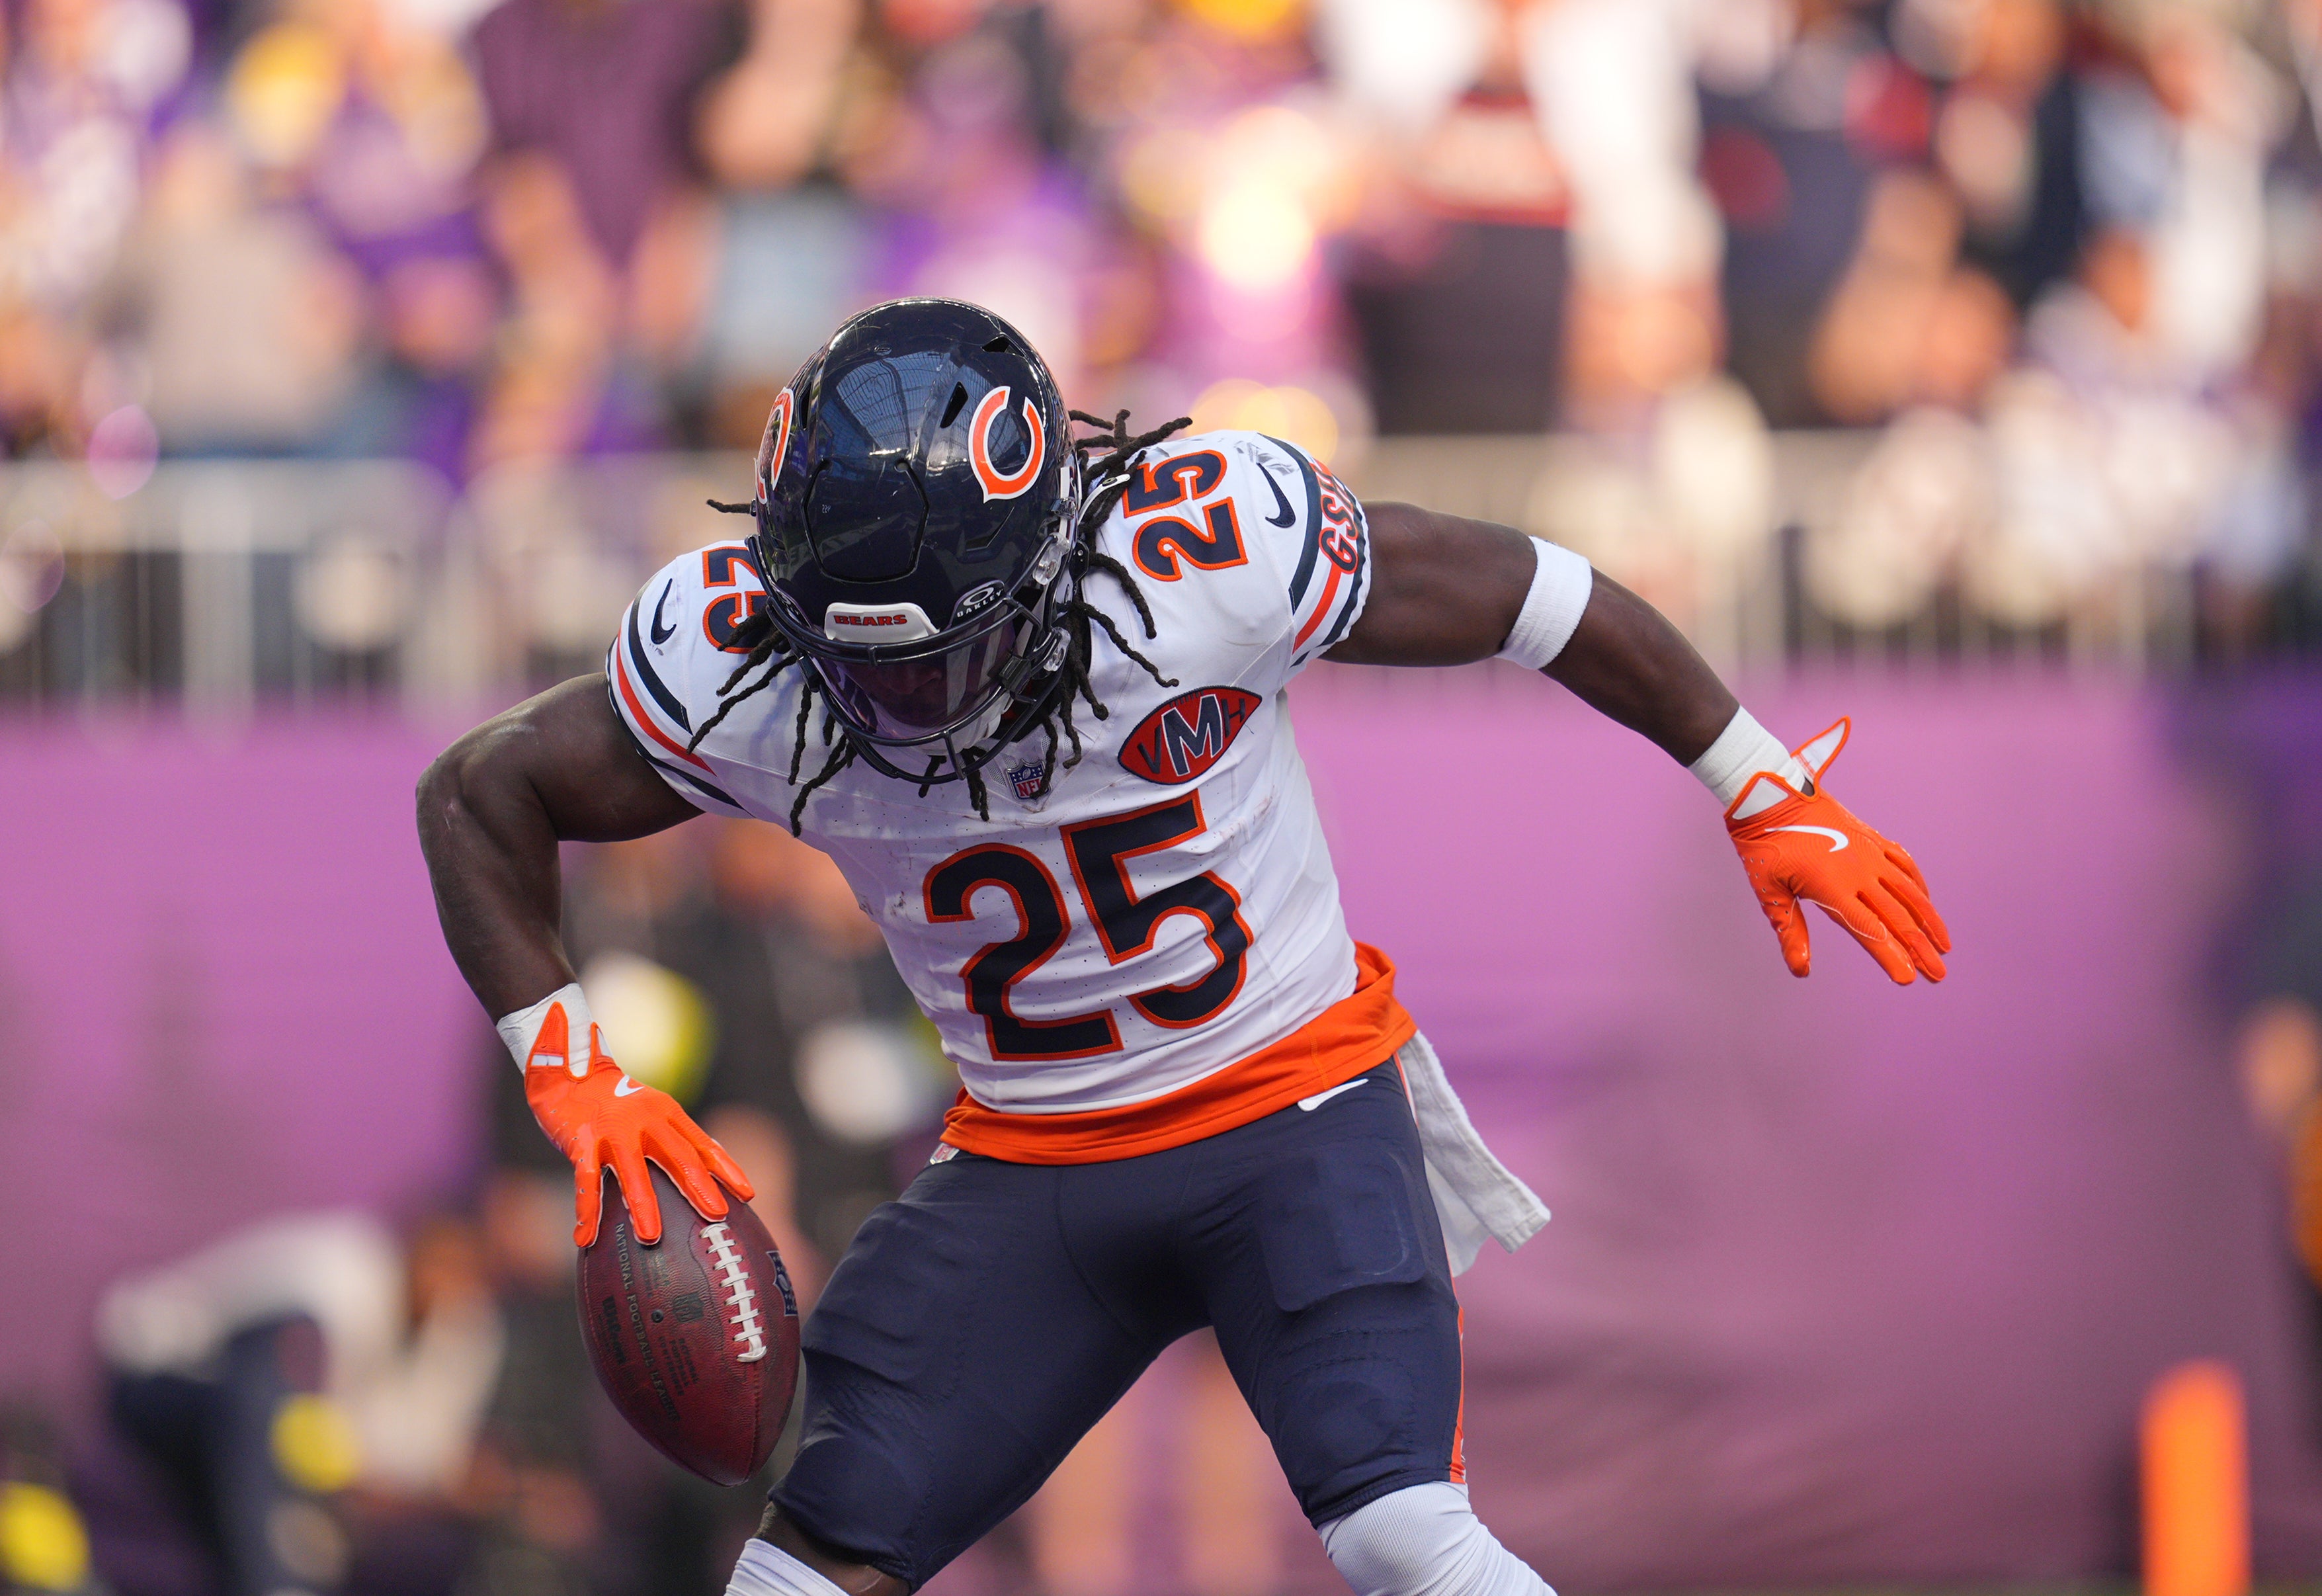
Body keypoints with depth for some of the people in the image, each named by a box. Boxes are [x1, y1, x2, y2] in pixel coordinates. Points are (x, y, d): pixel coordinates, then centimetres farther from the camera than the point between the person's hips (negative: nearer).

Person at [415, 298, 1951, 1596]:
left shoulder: (1214, 545, -25)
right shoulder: (744, 663, -18)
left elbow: (1538, 597, -10)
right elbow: (478, 793, -2)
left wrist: (1766, 795, 1)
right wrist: (574, 1077, -14)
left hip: (1293, 1111, -3)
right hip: (1027, 1168, 3)